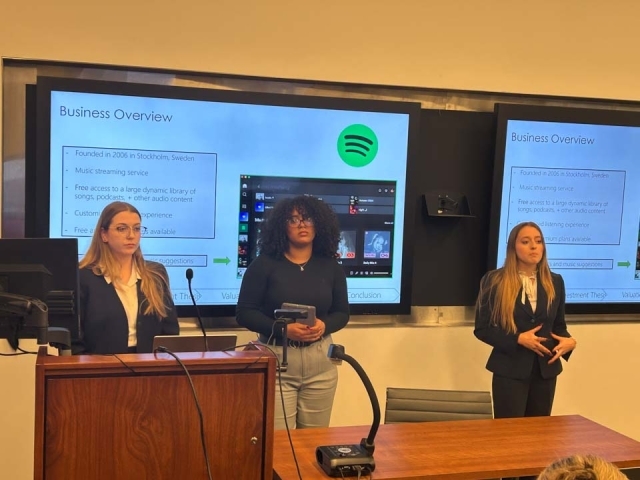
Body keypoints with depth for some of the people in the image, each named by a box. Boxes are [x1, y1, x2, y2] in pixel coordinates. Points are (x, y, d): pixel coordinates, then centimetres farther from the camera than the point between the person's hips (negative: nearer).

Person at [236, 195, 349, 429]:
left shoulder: (330, 266, 6)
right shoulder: (264, 264, -4)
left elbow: (342, 313, 11)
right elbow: (244, 313, -5)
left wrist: (324, 325, -12)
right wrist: (283, 329, -19)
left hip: (320, 361, 3)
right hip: (275, 358, -3)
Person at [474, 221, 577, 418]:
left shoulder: (555, 282, 7)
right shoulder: (495, 281, -7)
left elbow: (558, 324, 15)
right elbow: (482, 328, -7)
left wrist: (568, 341, -7)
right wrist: (518, 339, -18)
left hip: (545, 370, 5)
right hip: (510, 370, -4)